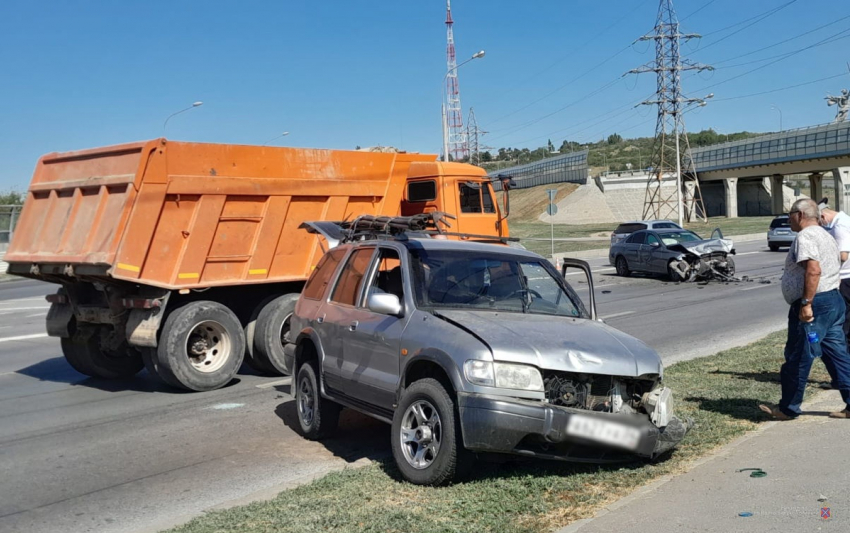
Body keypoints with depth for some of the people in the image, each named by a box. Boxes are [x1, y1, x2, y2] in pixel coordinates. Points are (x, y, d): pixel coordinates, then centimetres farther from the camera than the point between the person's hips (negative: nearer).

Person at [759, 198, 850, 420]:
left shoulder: (805, 237, -13)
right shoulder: (825, 235, 19)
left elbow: (814, 270, -26)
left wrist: (806, 303, -25)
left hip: (814, 304, -10)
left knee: (798, 358, -1)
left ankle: (788, 408, 8)